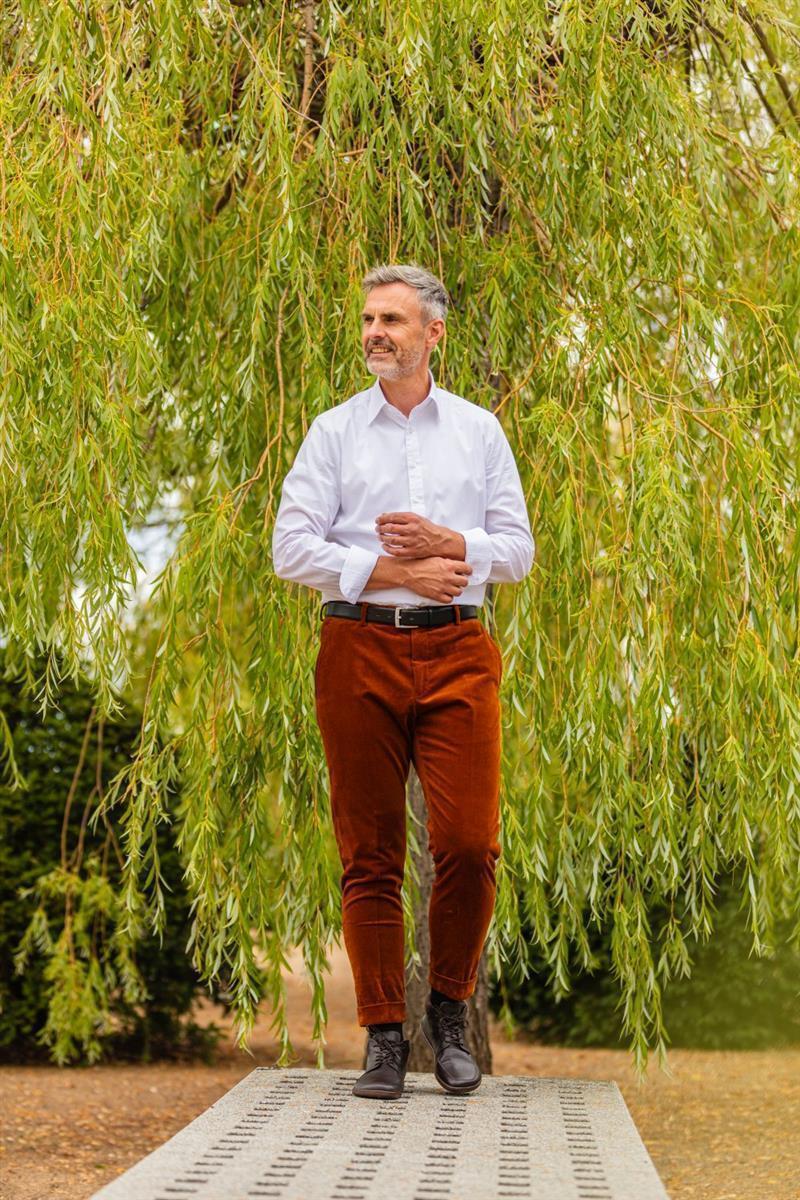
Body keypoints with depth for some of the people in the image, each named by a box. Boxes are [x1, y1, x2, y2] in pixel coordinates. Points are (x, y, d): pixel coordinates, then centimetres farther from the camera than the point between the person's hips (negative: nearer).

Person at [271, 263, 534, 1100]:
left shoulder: (478, 430, 14)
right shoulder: (334, 431, 10)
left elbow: (517, 549, 11)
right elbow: (291, 548, 1)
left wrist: (450, 545, -8)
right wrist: (392, 571, -8)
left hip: (457, 651, 0)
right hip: (360, 646, 0)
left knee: (468, 842, -10)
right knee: (370, 852, -1)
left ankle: (449, 1015, 10)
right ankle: (384, 1038, 7)